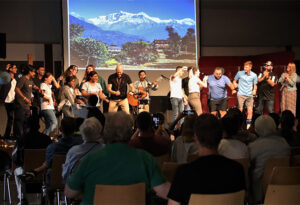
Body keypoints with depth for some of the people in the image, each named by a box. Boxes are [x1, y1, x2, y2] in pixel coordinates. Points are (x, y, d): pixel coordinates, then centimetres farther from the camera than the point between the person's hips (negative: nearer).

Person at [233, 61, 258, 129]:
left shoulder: (254, 75, 1)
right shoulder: (240, 73, -2)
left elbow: (255, 85, 8)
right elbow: (234, 80, 12)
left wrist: (254, 90, -12)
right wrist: (235, 84, -10)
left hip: (249, 95, 1)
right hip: (241, 94, -1)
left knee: (250, 110, -1)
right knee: (240, 110, -2)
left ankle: (248, 125, 10)